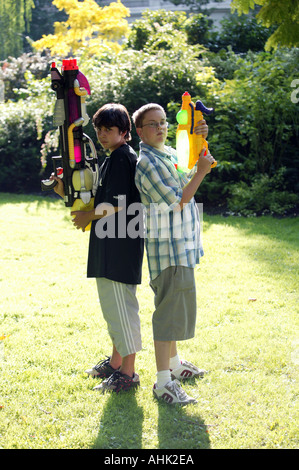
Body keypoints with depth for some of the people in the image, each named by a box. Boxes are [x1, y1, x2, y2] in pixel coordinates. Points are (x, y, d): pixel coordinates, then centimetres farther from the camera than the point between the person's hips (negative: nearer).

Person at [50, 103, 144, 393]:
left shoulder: (122, 156, -13)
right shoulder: (113, 159, 19)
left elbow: (119, 203, -20)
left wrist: (89, 216, -7)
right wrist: (68, 193, 10)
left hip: (120, 244, -11)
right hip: (109, 244, 11)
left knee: (121, 305, -6)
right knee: (111, 304, 19)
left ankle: (128, 373, 0)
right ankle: (115, 363, 31)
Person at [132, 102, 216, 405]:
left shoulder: (168, 153, 13)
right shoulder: (147, 163, -17)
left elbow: (202, 161, 22)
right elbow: (178, 202, -17)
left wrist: (200, 140, 6)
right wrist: (200, 172, -11)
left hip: (181, 244, 10)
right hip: (167, 247, -10)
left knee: (176, 307, 21)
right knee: (169, 310, -9)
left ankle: (173, 363, 36)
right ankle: (163, 382, -5)